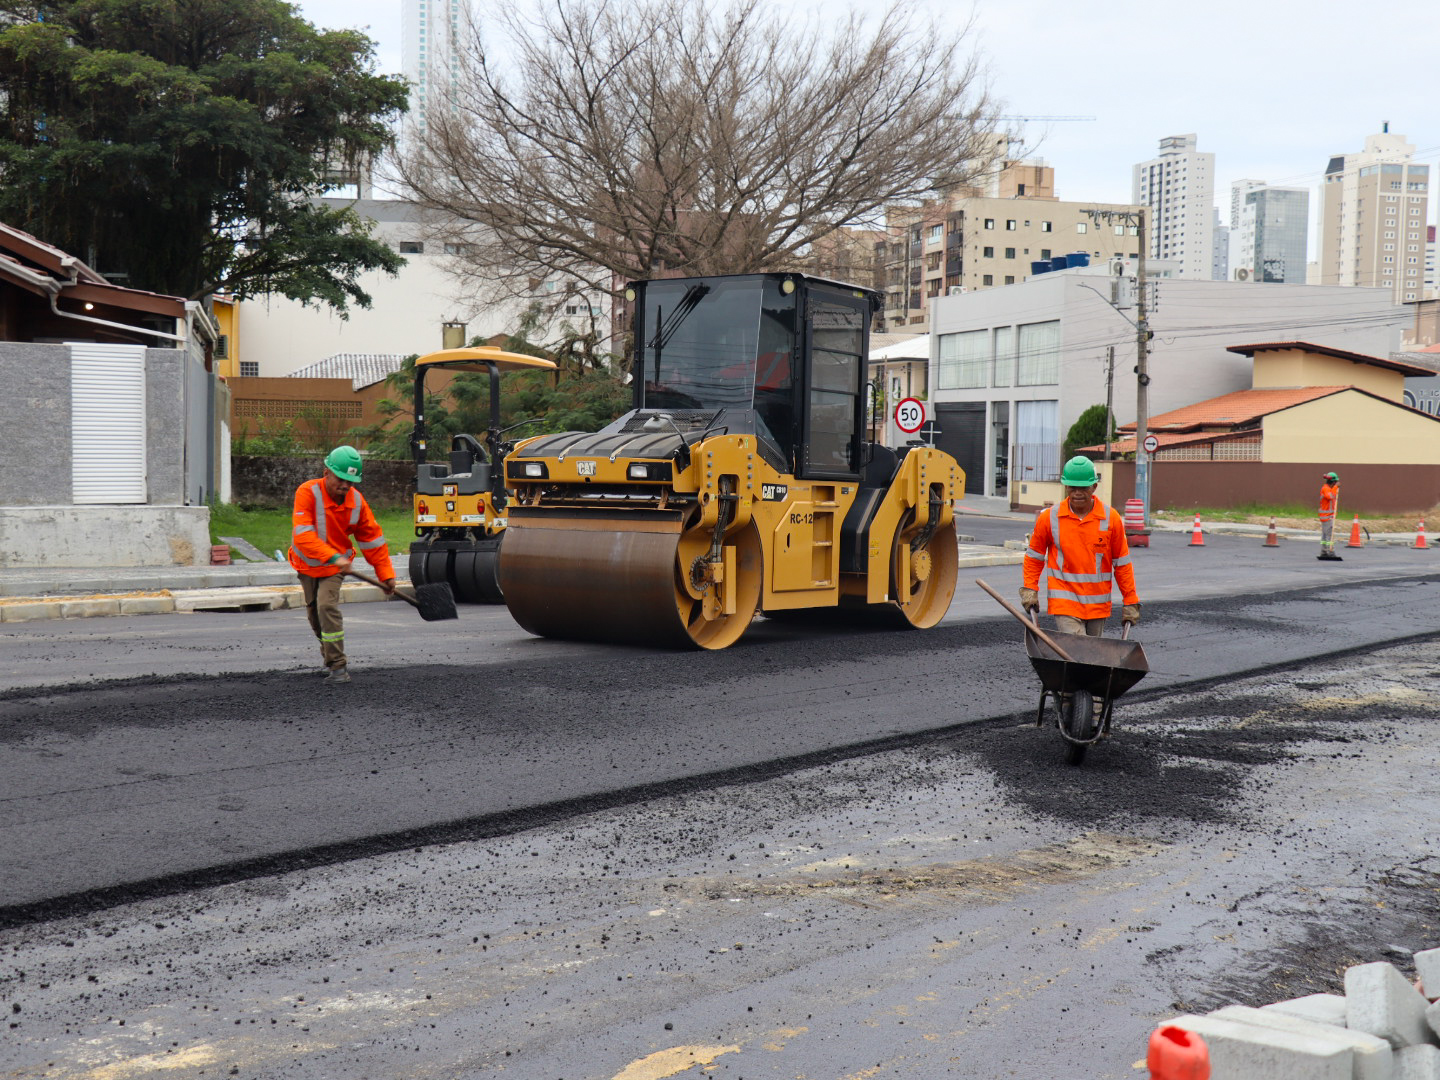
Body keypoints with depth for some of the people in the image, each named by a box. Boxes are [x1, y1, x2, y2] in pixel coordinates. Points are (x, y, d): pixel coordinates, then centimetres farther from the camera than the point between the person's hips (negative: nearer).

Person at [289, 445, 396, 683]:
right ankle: (330, 656, 36)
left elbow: (372, 538, -3)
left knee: (327, 606, -20)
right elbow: (303, 535, -38)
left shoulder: (356, 500, -15)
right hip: (307, 563, 1)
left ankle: (337, 665, -15)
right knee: (314, 611, 14)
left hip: (335, 565, 0)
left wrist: (386, 573, -1)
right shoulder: (307, 493, -27)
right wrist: (333, 556, -50)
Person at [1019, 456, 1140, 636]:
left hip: (1098, 605, 2)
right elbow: (1034, 556, 10)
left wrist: (1130, 601, 7)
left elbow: (1122, 563, 5)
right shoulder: (1049, 518, -4)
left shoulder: (1111, 518, -3)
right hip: (1064, 602, -2)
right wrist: (1030, 589, 2)